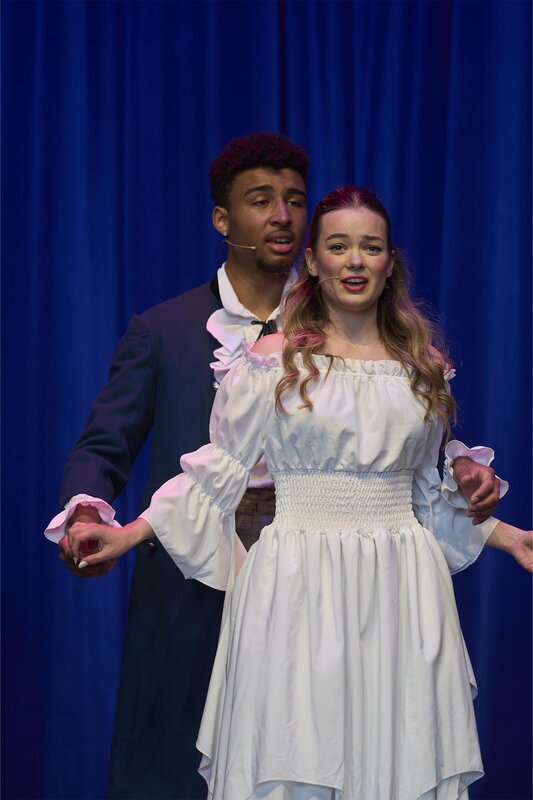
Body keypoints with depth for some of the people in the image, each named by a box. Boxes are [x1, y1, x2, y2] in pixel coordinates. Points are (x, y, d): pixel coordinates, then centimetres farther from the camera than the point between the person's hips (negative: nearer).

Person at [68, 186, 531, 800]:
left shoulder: (423, 365, 10)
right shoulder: (272, 361, -1)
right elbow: (217, 473, 0)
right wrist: (128, 535, -8)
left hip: (399, 592, 3)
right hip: (298, 587, -3)